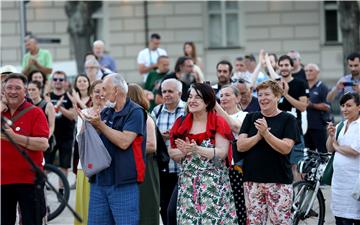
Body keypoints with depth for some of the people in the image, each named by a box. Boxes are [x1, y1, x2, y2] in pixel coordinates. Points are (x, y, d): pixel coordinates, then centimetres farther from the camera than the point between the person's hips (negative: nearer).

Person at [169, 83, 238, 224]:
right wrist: (184, 151, -11)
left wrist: (196, 149, -20)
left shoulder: (219, 123, -1)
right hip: (187, 183, 4)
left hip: (214, 182, -4)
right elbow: (172, 153, 11)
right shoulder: (181, 124, 11)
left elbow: (222, 153, -10)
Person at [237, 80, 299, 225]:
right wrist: (258, 136, -14)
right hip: (252, 180, 3)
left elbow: (286, 148, -10)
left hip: (279, 181, -3)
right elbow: (240, 146, 2)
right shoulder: (251, 118, 11)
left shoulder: (288, 119, 1)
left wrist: (266, 133, -19)